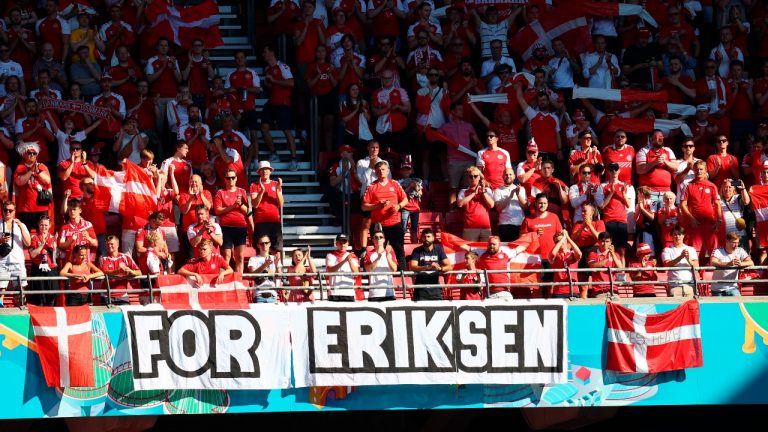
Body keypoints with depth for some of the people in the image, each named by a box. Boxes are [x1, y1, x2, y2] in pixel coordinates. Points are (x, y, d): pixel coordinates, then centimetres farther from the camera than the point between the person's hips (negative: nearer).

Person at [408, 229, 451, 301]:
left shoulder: (438, 249, 5)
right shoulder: (417, 251, 1)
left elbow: (449, 266, -1)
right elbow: (412, 267, -14)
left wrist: (440, 268, -25)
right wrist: (427, 267, -31)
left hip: (435, 288, 1)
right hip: (421, 289, -1)